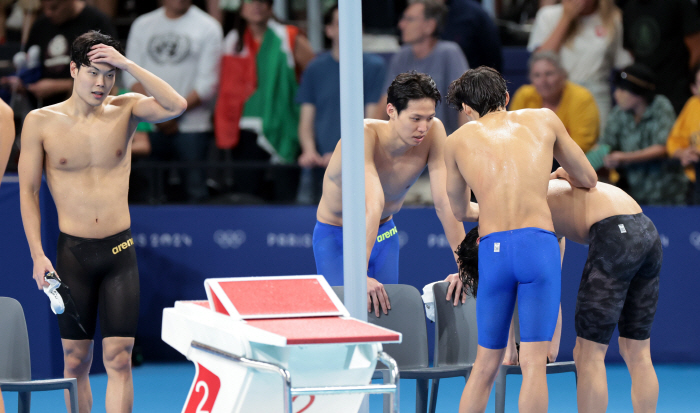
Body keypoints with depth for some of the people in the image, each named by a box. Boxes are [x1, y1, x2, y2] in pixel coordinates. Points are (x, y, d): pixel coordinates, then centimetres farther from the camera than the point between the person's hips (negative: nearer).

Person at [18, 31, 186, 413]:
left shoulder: (125, 110, 3)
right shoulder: (41, 122, -1)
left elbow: (176, 106, -14)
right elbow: (28, 191, 2)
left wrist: (127, 64, -17)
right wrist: (37, 255, -6)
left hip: (119, 251, 1)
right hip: (73, 252, -1)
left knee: (119, 357, -5)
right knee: (76, 360, 5)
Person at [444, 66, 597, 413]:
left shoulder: (457, 141, 18)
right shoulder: (544, 120, 17)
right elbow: (589, 180, 26)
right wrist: (565, 175, 49)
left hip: (493, 251, 2)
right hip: (539, 245, -2)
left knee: (486, 365, 14)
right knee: (533, 363, -4)